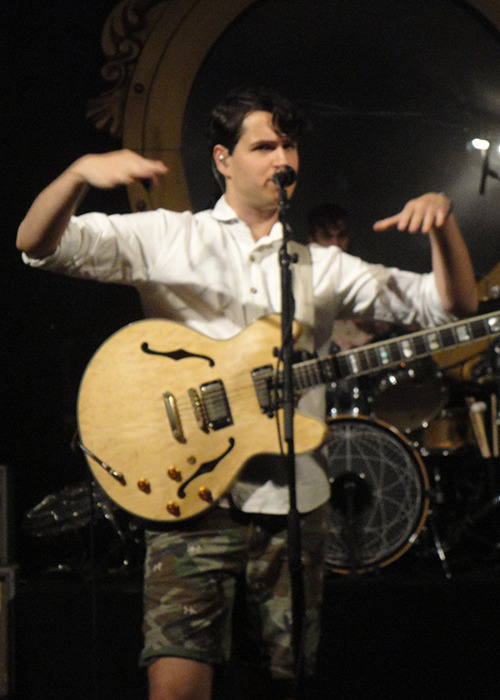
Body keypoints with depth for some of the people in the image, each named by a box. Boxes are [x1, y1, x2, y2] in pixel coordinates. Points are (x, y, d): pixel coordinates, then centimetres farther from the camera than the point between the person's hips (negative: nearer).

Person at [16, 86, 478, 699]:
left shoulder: (321, 264, 14)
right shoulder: (166, 237, 6)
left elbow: (452, 306, 11)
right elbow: (37, 243, -4)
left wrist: (443, 226, -8)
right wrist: (80, 174, -24)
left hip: (292, 504, 4)